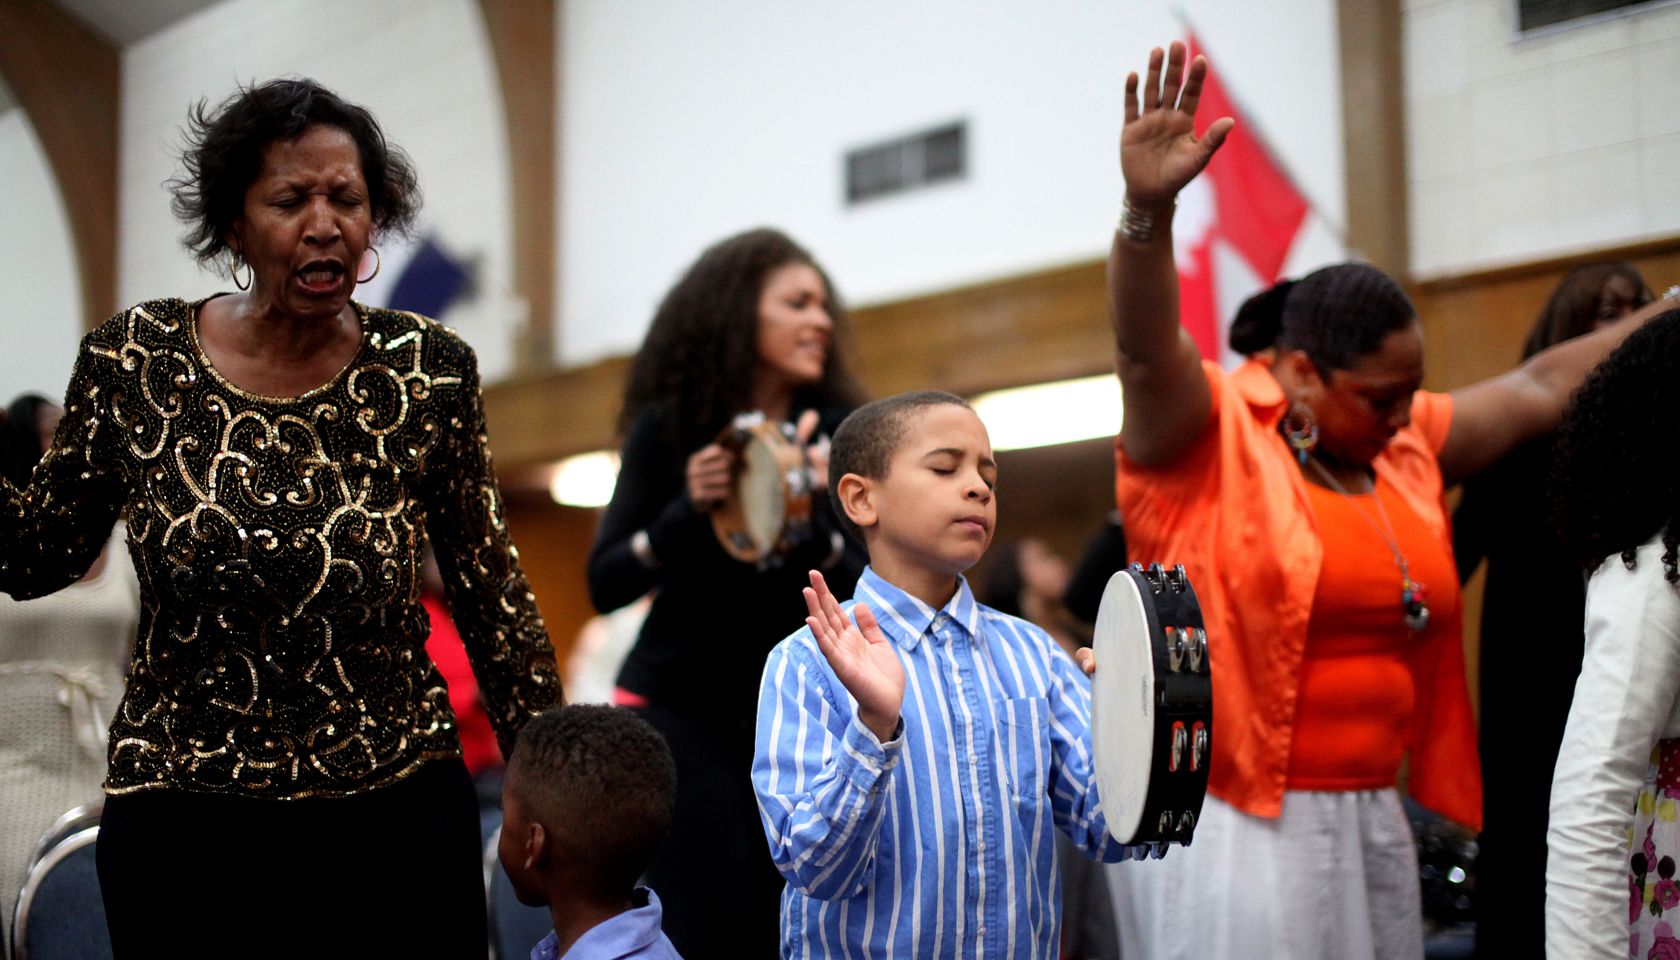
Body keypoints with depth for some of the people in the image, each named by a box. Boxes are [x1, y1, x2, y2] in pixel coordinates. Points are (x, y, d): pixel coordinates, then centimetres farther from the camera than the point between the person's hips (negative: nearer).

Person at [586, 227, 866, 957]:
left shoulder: (835, 433, -2)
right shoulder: (669, 428, -4)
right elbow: (605, 585, -5)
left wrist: (808, 517, -24)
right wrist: (687, 510, -20)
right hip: (682, 705, -2)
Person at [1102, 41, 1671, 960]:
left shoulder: (1404, 445, 12)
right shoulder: (1204, 431, -8)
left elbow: (1538, 387, 19)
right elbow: (1146, 350, -25)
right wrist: (1148, 209, -42)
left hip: (1369, 817, 7)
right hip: (1234, 822, -7)